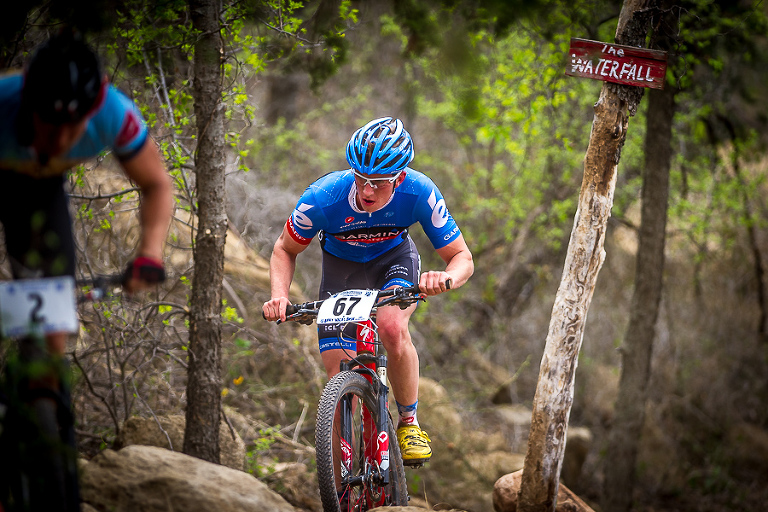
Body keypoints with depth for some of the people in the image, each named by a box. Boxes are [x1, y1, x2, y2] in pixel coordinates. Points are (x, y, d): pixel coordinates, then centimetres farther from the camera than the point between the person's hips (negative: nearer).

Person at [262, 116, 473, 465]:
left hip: (394, 257, -1)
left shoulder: (419, 193, -32)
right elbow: (285, 250, -13)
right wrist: (279, 295, -32)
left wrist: (447, 277, -47)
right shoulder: (323, 197, -32)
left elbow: (463, 258, -23)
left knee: (392, 326, -33)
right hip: (342, 266, 1)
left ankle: (409, 421, -11)